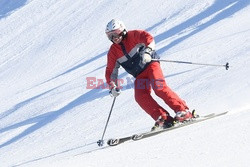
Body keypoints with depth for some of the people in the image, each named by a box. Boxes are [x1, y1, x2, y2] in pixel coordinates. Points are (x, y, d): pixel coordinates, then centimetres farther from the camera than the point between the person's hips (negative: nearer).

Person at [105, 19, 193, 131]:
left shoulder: (133, 35, -5)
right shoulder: (113, 52, 8)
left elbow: (148, 38, -22)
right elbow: (110, 71, 11)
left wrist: (147, 52, -40)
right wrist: (112, 87, -3)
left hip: (150, 65, -5)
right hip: (140, 76, 5)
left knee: (159, 88, -27)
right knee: (140, 96, -20)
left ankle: (183, 111, -26)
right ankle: (164, 119, -23)